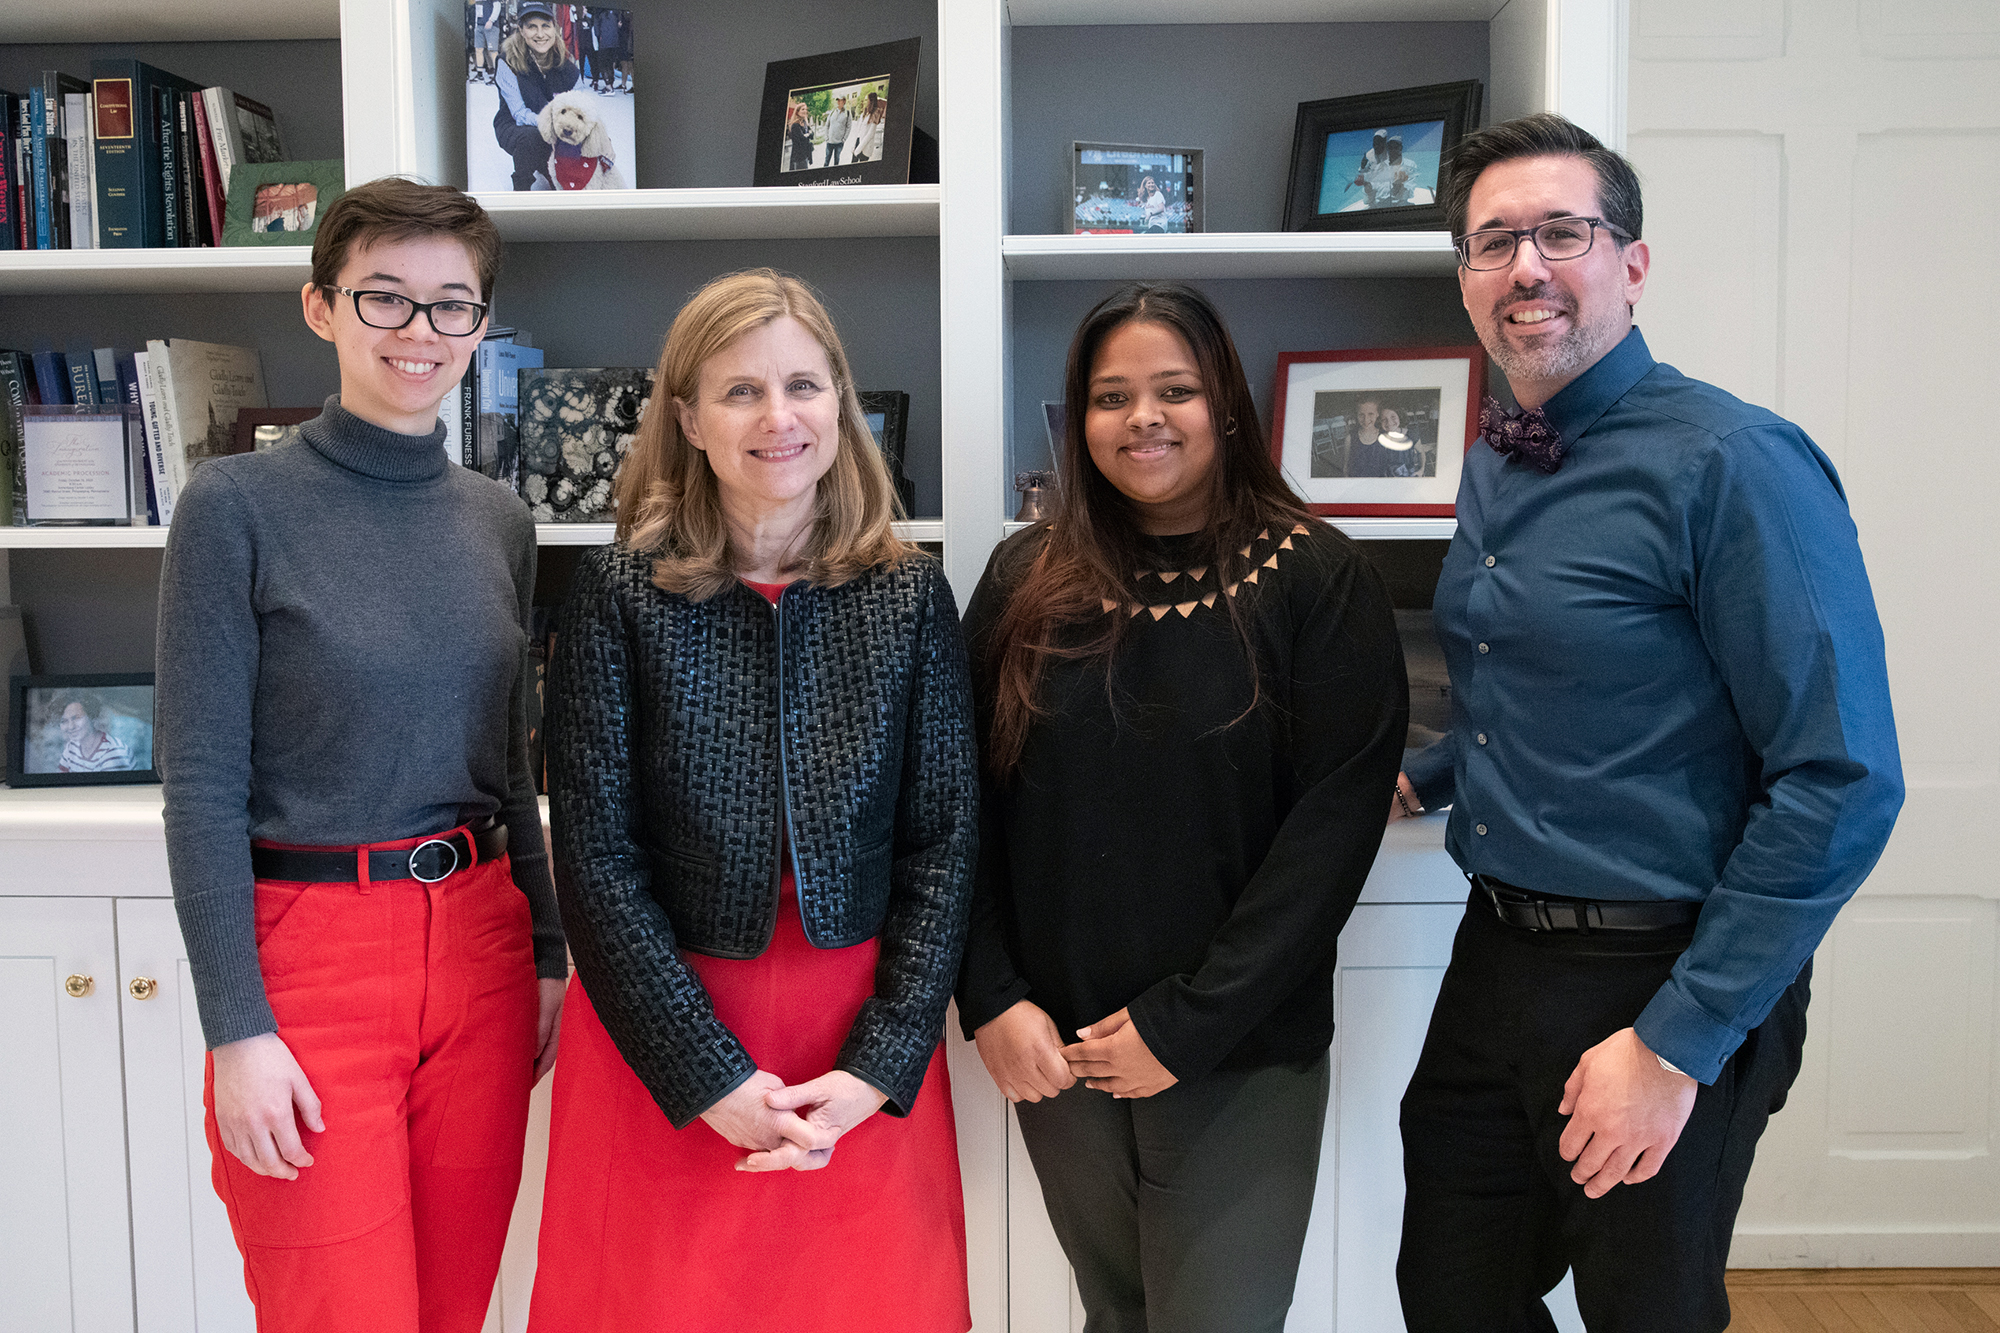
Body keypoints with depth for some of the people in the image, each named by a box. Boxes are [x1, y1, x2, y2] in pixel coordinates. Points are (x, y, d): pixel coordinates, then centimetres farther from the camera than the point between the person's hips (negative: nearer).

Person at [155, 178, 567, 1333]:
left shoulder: (500, 521, 8)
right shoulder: (239, 506, -7)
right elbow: (202, 783, -8)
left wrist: (548, 955, 14)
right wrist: (236, 1028, -12)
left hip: (481, 944, 5)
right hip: (310, 951, -4)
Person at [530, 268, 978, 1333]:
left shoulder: (910, 596, -1)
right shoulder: (620, 593, -6)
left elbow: (942, 843, -1)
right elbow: (597, 856, -8)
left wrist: (879, 1066, -9)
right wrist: (710, 1076, -12)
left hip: (864, 1046, 2)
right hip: (658, 1036, -1)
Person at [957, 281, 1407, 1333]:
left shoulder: (1317, 580, -7)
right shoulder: (1026, 579, 3)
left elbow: (1336, 821, -12)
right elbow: (966, 803, 3)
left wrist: (1187, 1024, -14)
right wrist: (991, 1001, -8)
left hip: (1242, 1059, -3)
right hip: (1056, 1052, 3)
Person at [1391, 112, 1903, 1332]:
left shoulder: (1733, 464, -17)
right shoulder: (1495, 469, 8)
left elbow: (1842, 785, -21)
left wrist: (1680, 1042, -20)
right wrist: (1423, 778, 9)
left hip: (1661, 988, -7)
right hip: (1499, 958, 7)